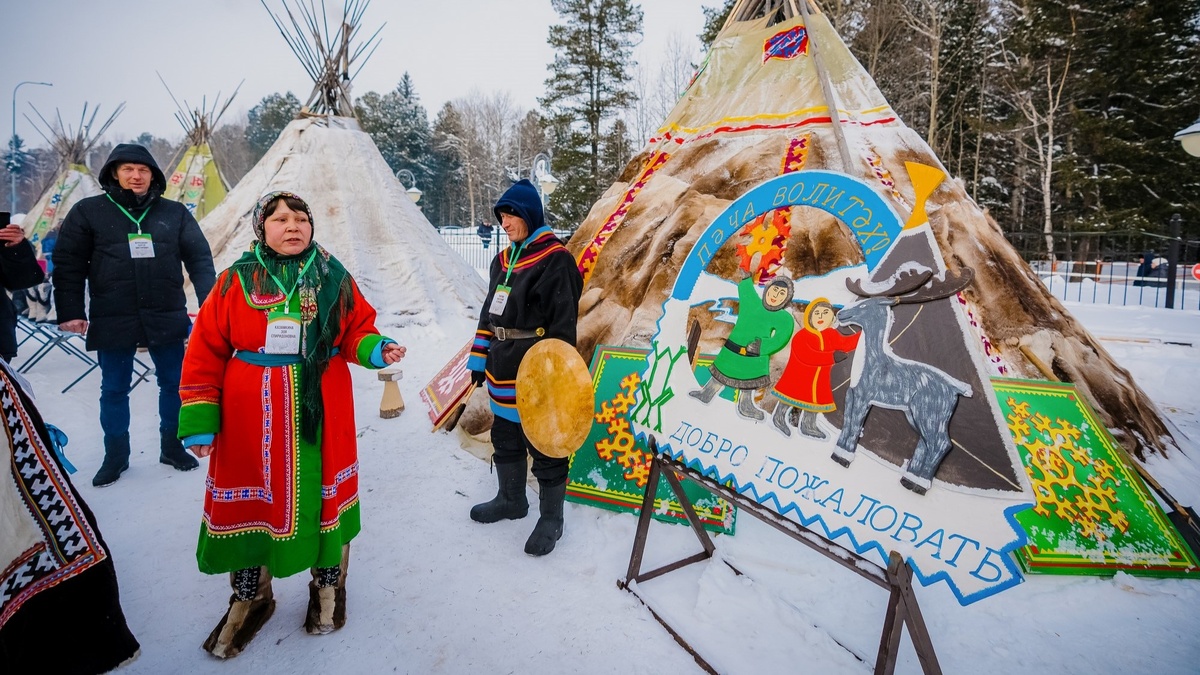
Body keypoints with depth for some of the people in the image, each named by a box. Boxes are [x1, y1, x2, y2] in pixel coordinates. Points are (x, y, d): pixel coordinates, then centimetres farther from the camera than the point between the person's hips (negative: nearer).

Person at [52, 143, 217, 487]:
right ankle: (115, 456, 27)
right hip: (112, 321, 0)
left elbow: (199, 258, 2)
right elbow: (68, 264, 2)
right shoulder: (88, 211, 2)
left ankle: (172, 447, 27)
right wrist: (70, 312, -5)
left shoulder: (174, 213, 5)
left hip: (167, 318, 1)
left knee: (174, 384, 9)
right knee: (114, 390, 11)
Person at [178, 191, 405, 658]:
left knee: (322, 495, 11)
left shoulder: (334, 278, 2)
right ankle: (250, 597, 36)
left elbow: (357, 331, 6)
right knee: (250, 501, 12)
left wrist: (375, 350, -17)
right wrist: (199, 419, -4)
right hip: (250, 421, 0)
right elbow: (205, 352, -1)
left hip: (321, 415, 1)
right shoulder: (237, 281, -2)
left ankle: (328, 583, 37)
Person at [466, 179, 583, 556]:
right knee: (505, 440, 20)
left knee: (546, 448, 5)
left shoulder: (555, 260, -13)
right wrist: (479, 358, 17)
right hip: (503, 372, 8)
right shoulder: (503, 260, 12)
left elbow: (563, 323, -16)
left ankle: (551, 519, 21)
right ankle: (511, 500, 40)